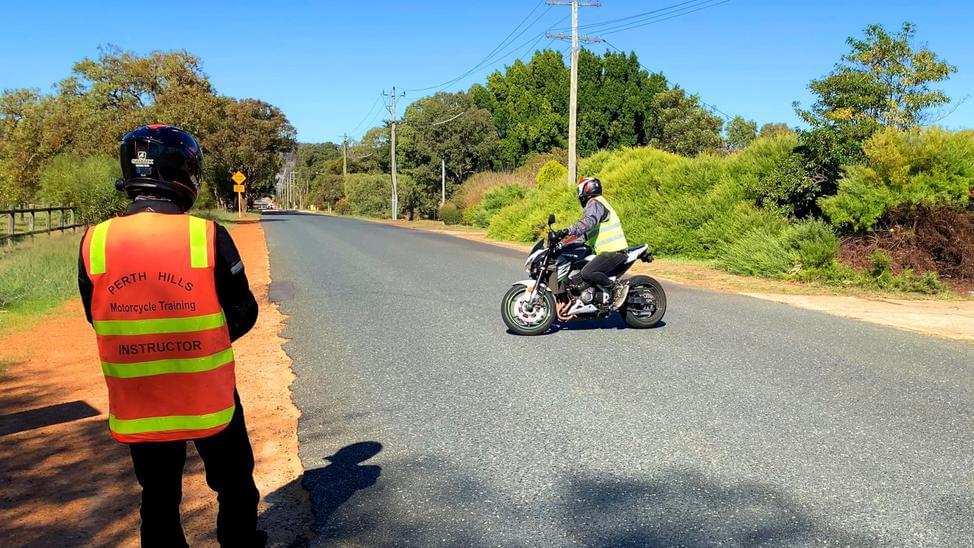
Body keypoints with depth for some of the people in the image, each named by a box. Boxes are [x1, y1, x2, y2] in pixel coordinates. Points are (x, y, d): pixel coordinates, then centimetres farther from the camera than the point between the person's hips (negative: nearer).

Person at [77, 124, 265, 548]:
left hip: (137, 405, 2)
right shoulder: (208, 236, -17)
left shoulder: (94, 243, -10)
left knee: (159, 500, 20)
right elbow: (242, 315, -8)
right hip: (209, 399, -2)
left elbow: (97, 317, 3)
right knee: (233, 487, 21)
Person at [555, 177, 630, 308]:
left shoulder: (595, 203, -7)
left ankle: (618, 288, -18)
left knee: (587, 273, -26)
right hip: (614, 249, 11)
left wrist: (568, 231, -38)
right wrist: (567, 236, 26)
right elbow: (588, 233, 27)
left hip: (613, 251, -11)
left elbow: (588, 222, -28)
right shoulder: (597, 203, 26)